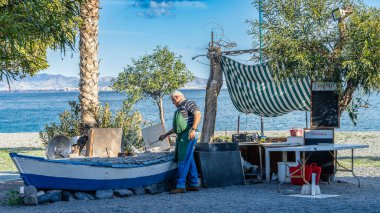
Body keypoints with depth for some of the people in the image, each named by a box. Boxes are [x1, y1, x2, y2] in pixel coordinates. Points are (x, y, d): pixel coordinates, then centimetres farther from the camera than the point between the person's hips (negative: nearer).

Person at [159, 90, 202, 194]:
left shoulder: (188, 103, -1)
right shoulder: (179, 109, 27)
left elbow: (198, 114, -17)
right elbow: (175, 127, 34)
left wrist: (193, 129, -26)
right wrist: (165, 135, 36)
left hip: (188, 135, -9)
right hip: (181, 136, 9)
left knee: (183, 160, -11)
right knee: (189, 160, 8)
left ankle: (180, 186, -14)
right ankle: (194, 184, 11)